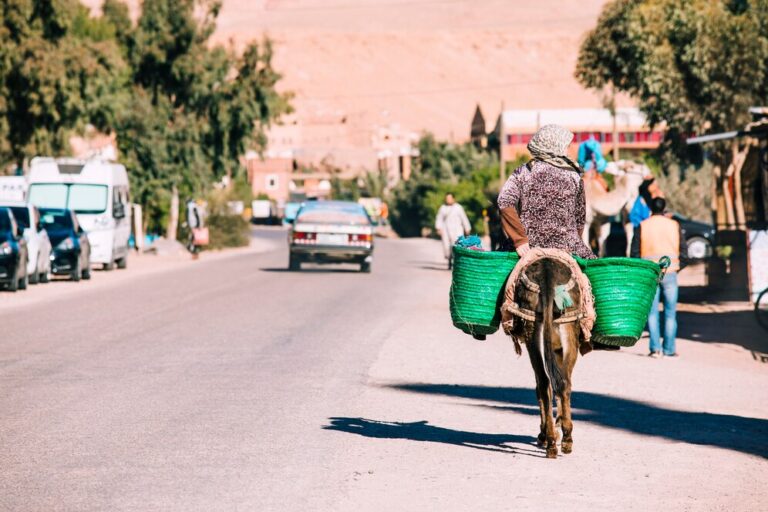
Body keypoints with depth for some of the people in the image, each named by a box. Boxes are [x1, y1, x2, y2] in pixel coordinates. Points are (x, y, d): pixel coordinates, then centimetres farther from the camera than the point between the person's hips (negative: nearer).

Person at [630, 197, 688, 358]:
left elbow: (634, 252, -1)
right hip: (670, 272, 0)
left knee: (652, 312, 4)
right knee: (670, 313, 6)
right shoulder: (674, 225, 3)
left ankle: (655, 347, -5)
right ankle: (669, 349, 5)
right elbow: (684, 250, 2)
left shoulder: (642, 226, 1)